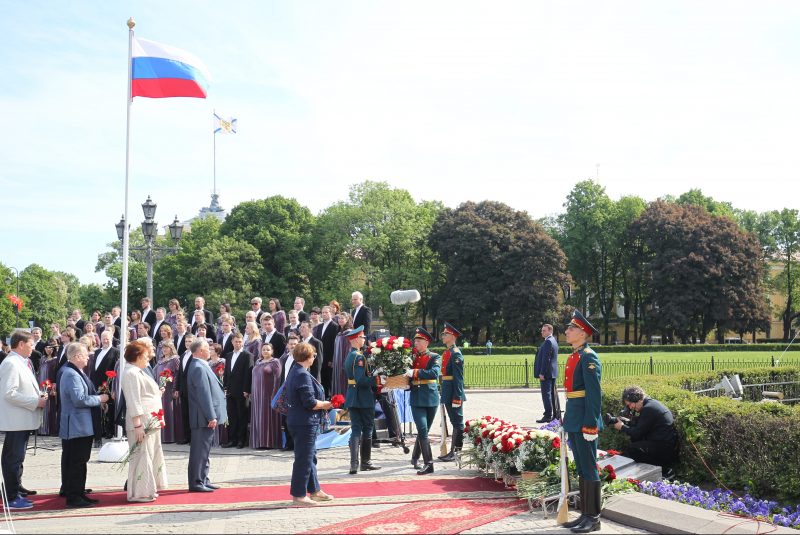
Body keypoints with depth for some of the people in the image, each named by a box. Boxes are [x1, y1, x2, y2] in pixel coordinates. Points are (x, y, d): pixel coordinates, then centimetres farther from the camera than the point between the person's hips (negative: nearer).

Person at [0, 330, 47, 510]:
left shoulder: (21, 362, 13)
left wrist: (39, 396, 7)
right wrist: (36, 401, -20)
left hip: (24, 419, 10)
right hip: (16, 421, -10)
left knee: (17, 457, 20)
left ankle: (16, 488, 33)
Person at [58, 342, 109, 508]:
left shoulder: (76, 372, 14)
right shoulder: (72, 375, -19)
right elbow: (80, 400, -25)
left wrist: (98, 398, 11)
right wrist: (99, 399, -14)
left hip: (81, 425, 11)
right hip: (77, 426, -11)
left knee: (78, 461, 15)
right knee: (77, 462, -5)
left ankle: (78, 493, 22)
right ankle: (73, 497, 0)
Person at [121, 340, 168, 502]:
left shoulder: (138, 372, 18)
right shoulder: (131, 373, -14)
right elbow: (133, 401, -20)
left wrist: (157, 393, 12)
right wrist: (138, 425, -23)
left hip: (151, 422, 11)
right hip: (141, 423, -11)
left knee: (151, 455, 15)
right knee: (142, 456, -5)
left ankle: (148, 489, 23)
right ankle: (138, 493, 2)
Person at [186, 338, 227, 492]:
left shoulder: (201, 366, 15)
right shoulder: (199, 368, -17)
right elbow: (204, 394, -22)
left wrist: (213, 416, 19)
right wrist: (211, 417, -22)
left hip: (207, 417, 10)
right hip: (203, 418, -10)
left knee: (204, 450, 14)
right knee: (200, 450, -4)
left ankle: (203, 480, 22)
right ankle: (196, 483, 2)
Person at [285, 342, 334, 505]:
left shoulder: (294, 372, 11)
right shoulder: (303, 375, -21)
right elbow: (310, 402, -25)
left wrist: (321, 405, 14)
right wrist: (325, 404, -8)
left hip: (300, 420, 11)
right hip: (305, 422, -11)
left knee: (310, 456, 19)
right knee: (304, 458, -2)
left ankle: (314, 490, 29)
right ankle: (298, 495, 6)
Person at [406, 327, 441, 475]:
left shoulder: (434, 357, -2)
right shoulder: (412, 357, 7)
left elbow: (435, 373, -21)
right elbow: (408, 377, 15)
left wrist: (415, 373, -24)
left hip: (431, 398, -1)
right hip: (417, 399, 1)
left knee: (424, 431, 10)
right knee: (423, 431, -10)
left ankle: (415, 458, 26)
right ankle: (428, 464, -8)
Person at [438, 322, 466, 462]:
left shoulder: (455, 354, -14)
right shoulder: (446, 352, 14)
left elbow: (458, 377, -18)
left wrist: (457, 397, -20)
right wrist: (444, 394, 19)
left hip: (454, 393, -9)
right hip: (447, 393, 9)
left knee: (457, 422, -2)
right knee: (455, 422, 14)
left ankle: (453, 452, 1)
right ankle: (457, 450, 21)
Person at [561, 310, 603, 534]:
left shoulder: (589, 357, -13)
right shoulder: (573, 357, 14)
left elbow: (595, 394, -18)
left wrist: (590, 425, -21)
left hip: (584, 421, -9)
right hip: (573, 420, 9)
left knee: (589, 469, -2)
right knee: (581, 469, 14)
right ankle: (585, 514, 22)